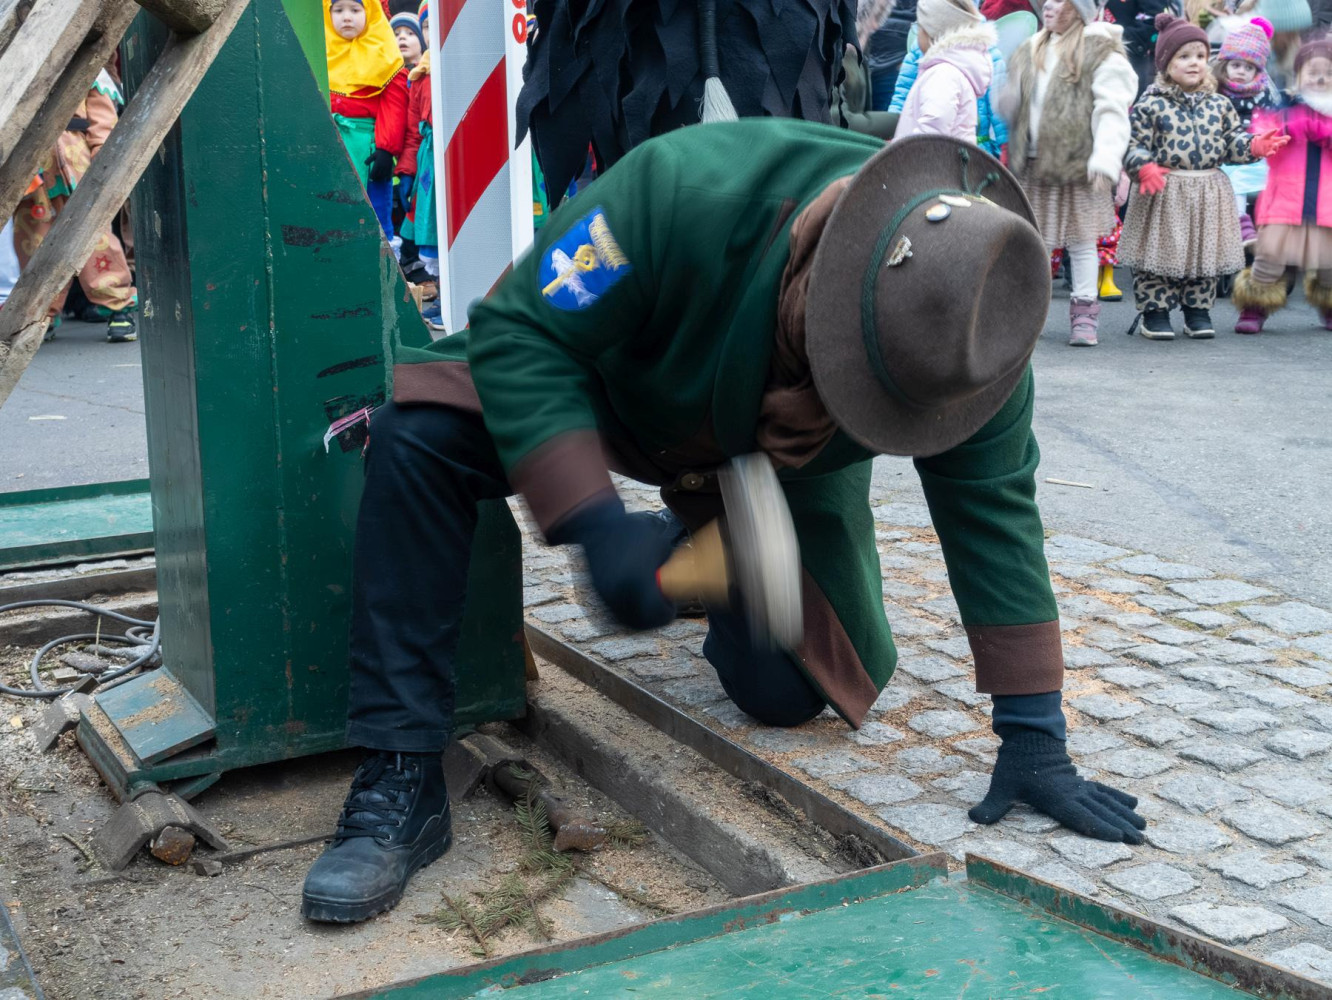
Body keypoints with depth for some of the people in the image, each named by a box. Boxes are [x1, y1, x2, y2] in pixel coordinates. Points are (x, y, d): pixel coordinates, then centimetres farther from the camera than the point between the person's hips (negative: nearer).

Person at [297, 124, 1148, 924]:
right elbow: (520, 330, -34)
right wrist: (597, 522, -45)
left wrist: (1034, 736, -18)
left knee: (789, 690, -11)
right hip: (614, 388, -2)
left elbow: (993, 510, -19)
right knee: (419, 433, -29)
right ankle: (400, 782, -22)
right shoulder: (686, 190, -42)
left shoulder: (969, 322, -29)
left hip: (787, 470, 2)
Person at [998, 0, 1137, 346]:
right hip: (1034, 165, 6)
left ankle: (1084, 309, 11)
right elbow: (1012, 108, 21)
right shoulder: (1028, 52, 15)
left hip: (1076, 164, -6)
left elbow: (1112, 113, -13)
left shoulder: (1101, 53, -6)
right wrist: (1012, 155, 10)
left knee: (1081, 239, 2)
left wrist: (1104, 161, -21)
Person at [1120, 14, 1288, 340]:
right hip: (1163, 192, -4)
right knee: (1159, 252, 0)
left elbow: (1232, 142, 9)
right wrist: (1145, 168, -24)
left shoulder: (1219, 104, 8)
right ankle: (1154, 311, 12)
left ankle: (1198, 310, 21)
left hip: (1209, 193, 4)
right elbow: (1135, 145, -7)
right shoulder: (1151, 104, -5)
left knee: (1206, 252, 9)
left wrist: (1255, 145, -9)